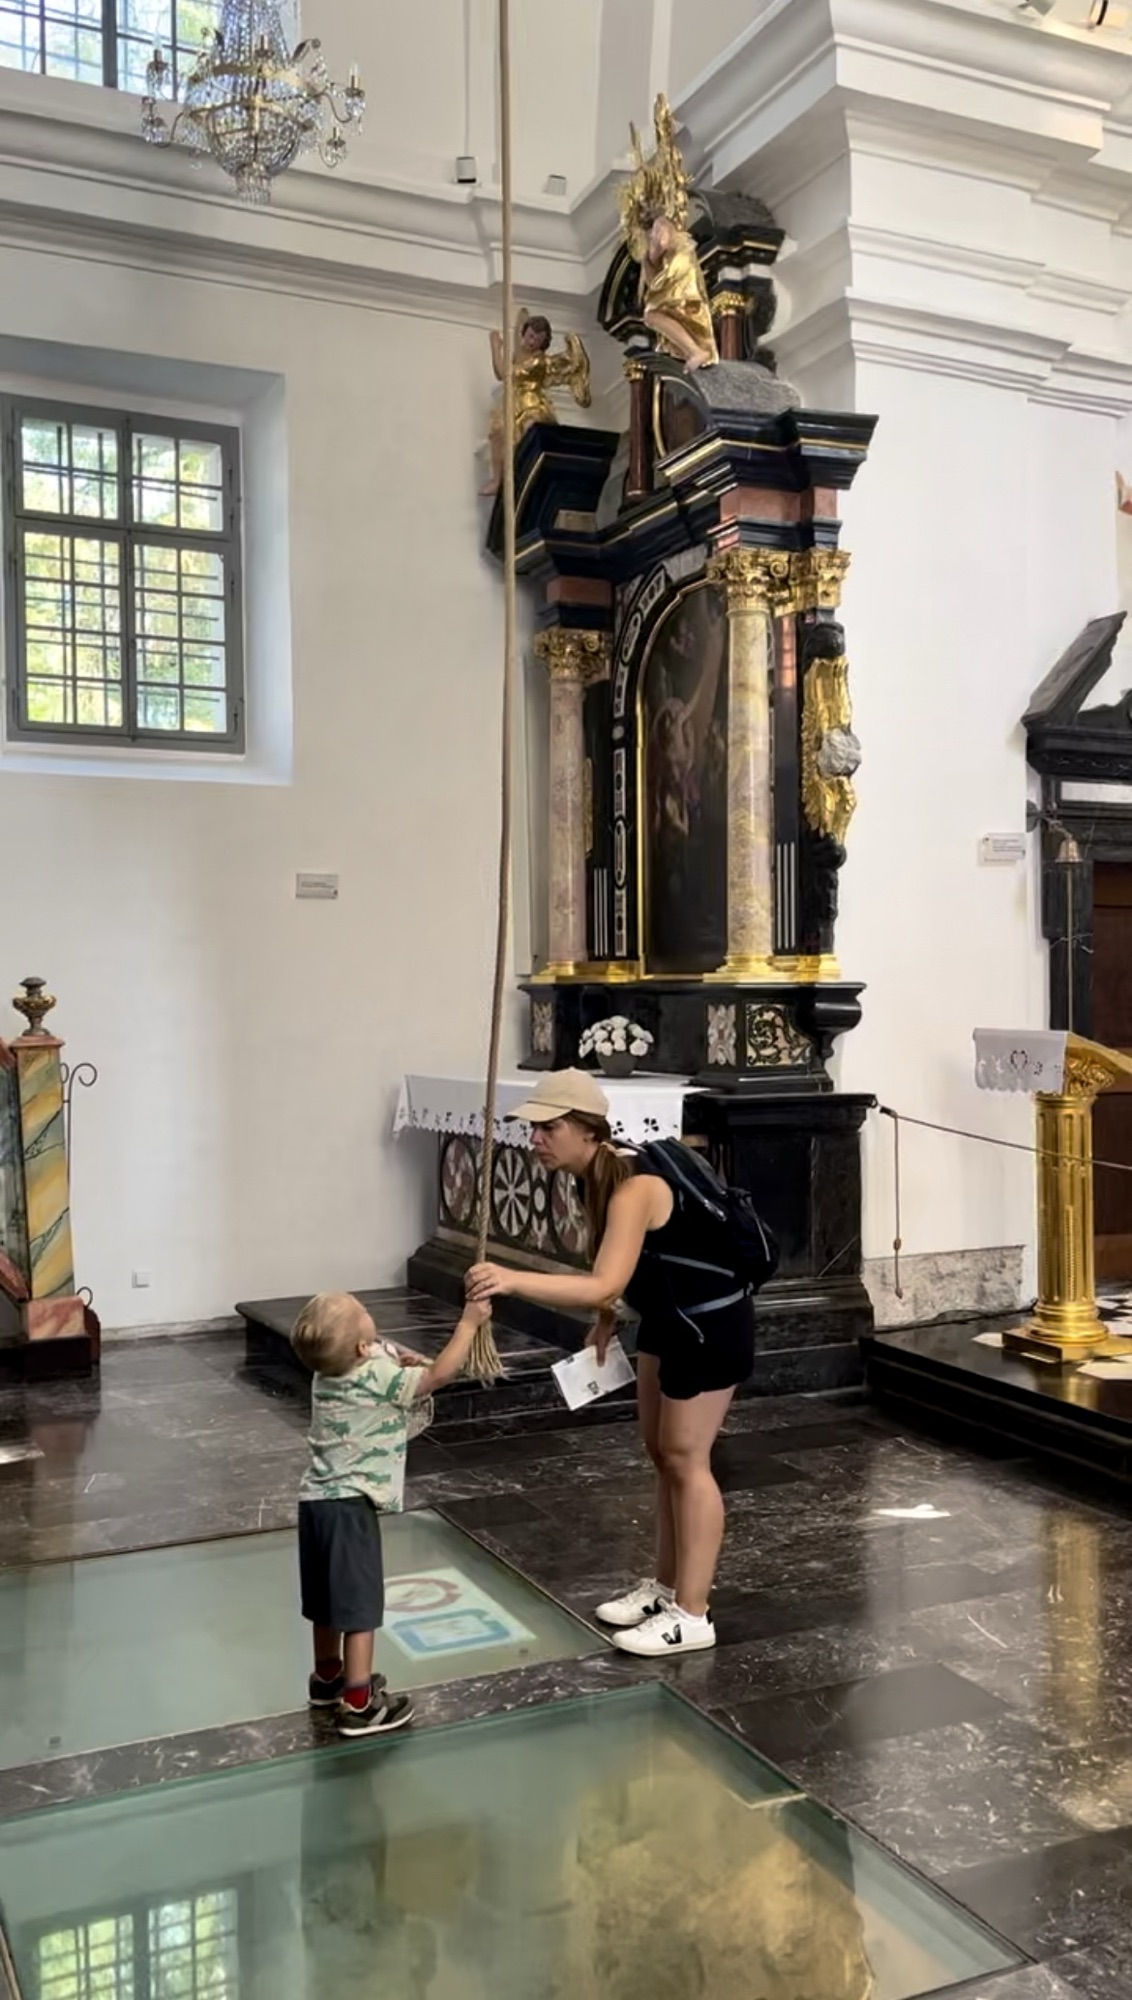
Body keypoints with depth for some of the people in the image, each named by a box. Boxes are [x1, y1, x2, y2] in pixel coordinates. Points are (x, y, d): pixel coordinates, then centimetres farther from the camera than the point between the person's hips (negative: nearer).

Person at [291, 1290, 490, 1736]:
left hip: (317, 1500, 8)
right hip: (349, 1506, -8)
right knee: (359, 1603, -1)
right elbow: (440, 1374, -12)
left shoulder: (328, 1370, 5)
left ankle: (328, 1678, 37)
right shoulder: (378, 1376, -18)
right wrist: (470, 1322, -4)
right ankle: (359, 1704, 3)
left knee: (329, 1598, 22)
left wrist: (395, 1364, 10)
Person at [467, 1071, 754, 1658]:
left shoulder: (633, 1188, -32)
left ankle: (691, 1617, 12)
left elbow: (604, 1285, -43)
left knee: (685, 1460, -1)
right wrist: (606, 1319, 13)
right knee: (660, 1453, 16)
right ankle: (665, 1587, 31)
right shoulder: (598, 1176, -3)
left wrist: (512, 1280, -51)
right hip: (667, 1318, 9)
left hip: (711, 1326, -9)